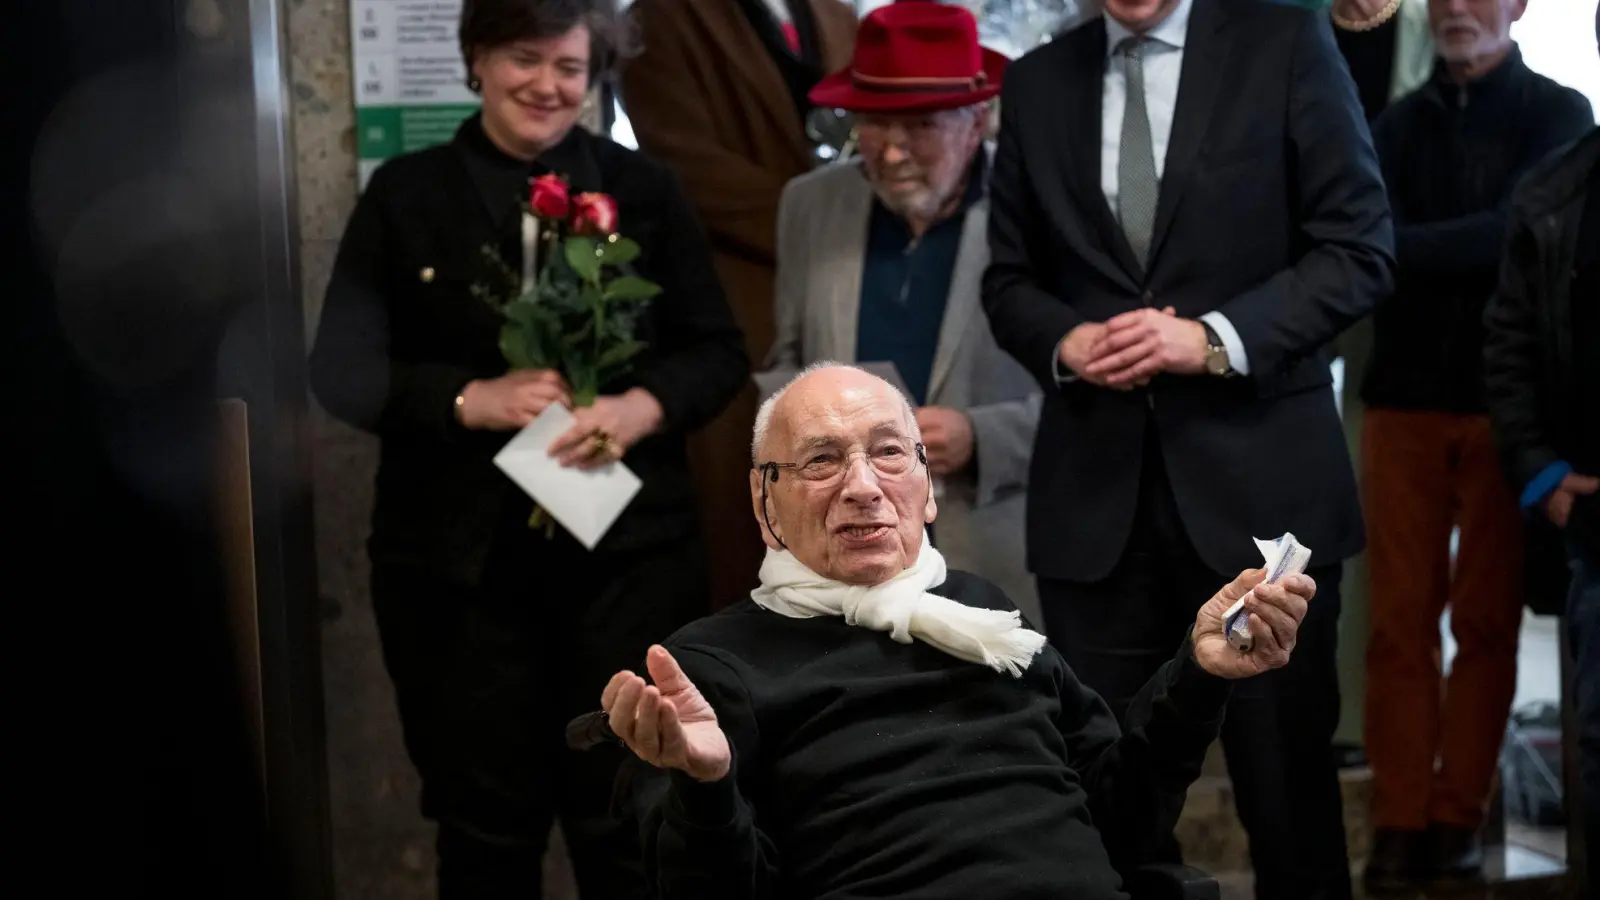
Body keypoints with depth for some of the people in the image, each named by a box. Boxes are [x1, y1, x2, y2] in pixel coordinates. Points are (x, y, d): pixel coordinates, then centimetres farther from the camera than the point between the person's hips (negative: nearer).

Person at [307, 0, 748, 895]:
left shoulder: (643, 189, 7)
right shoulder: (406, 194, 4)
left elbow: (719, 350, 5)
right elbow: (342, 369, -2)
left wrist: (642, 405, -15)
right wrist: (472, 399, -16)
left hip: (628, 548, 0)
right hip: (460, 558, 0)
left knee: (629, 819, 4)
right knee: (487, 823, 10)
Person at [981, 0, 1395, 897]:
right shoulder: (1038, 82, 11)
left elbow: (1360, 247, -3)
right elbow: (1010, 277, 15)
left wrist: (1217, 337, -15)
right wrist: (1064, 341, -7)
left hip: (1257, 474, -3)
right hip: (1095, 488, 3)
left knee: (1286, 773, 8)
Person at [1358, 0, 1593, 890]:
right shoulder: (1401, 124, 13)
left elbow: (1519, 235, -10)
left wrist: (1405, 248, -6)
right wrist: (1469, 248, -14)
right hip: (1406, 400, 2)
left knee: (1487, 622, 1)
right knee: (1400, 622, -1)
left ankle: (1458, 819, 8)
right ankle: (1400, 820, 4)